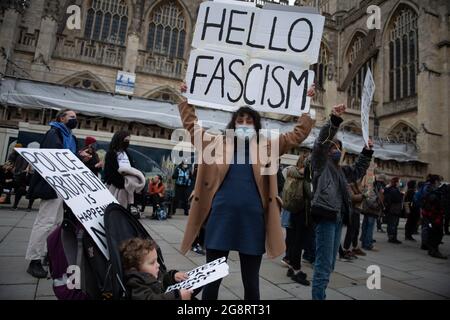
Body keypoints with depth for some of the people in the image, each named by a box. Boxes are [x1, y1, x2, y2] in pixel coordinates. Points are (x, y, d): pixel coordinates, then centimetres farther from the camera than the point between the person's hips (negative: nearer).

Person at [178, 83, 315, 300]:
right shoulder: (218, 143, 7)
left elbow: (299, 133, 12)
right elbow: (192, 125, 14)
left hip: (252, 219, 1)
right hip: (221, 217, 0)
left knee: (251, 282, 14)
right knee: (211, 280, 11)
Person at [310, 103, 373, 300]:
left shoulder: (340, 170, 22)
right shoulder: (321, 163, 0)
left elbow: (358, 171, 36)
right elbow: (322, 143, -16)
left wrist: (367, 152, 28)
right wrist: (334, 120, -25)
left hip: (337, 217, 9)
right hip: (326, 216, -9)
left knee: (330, 264, 14)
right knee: (323, 264, -9)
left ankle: (320, 295, 25)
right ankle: (318, 297, -2)